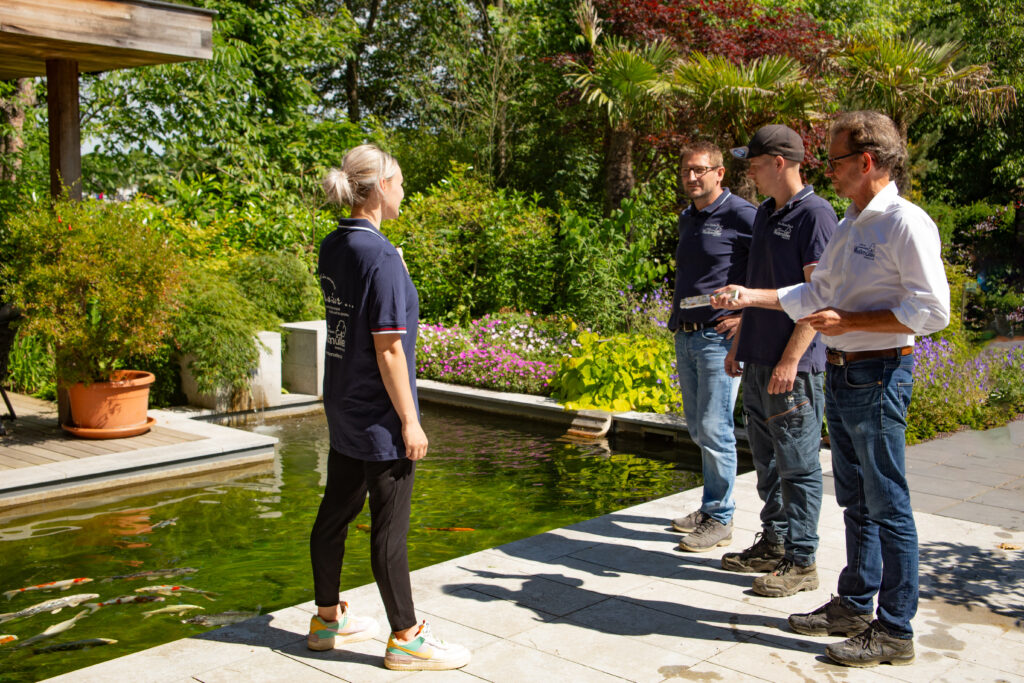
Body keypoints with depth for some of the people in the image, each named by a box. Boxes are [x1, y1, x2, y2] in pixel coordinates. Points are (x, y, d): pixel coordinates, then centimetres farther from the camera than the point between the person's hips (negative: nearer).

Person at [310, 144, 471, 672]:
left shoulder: (333, 247, 6)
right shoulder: (381, 256, -20)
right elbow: (388, 350, -20)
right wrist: (409, 421, -16)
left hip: (342, 410, 9)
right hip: (378, 416, -9)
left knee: (335, 514, 18)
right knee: (389, 529, 1)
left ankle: (328, 619, 33)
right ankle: (405, 638, 14)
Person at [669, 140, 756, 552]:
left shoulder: (741, 215, -10)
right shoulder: (687, 219, 16)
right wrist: (676, 315, 16)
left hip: (719, 336, -8)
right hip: (684, 335, 8)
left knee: (714, 428, -6)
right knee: (697, 427, 13)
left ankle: (719, 519, 5)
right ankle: (710, 508, 25)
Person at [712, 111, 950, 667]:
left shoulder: (906, 224, -13)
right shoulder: (849, 226, 15)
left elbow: (932, 311, -19)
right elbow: (816, 295, 23)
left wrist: (849, 322, -18)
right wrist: (750, 296, 18)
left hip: (877, 376, -9)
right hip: (841, 373, 9)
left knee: (888, 506, -1)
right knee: (855, 501, 17)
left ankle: (896, 631, 9)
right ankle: (855, 605, 30)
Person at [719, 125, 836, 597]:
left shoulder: (815, 214, -12)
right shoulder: (765, 213, 15)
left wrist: (790, 360, -20)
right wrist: (738, 345, 20)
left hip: (793, 365, -9)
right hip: (757, 362, 9)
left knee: (798, 466, 0)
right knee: (767, 461, 16)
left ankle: (801, 562, 9)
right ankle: (773, 544, 28)